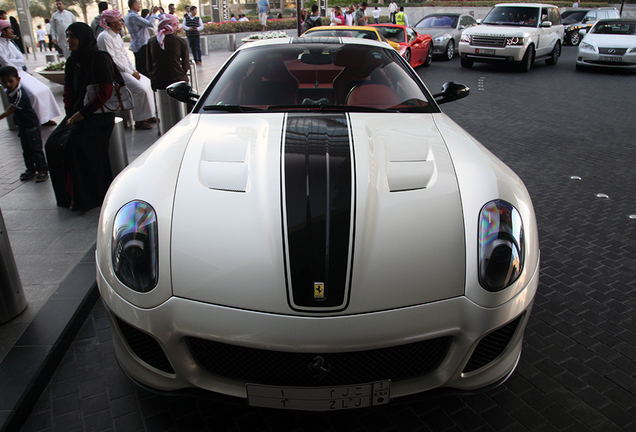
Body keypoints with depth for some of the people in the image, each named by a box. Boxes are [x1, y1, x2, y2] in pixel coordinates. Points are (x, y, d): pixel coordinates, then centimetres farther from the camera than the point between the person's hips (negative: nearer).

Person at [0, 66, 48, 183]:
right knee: (26, 150, 16)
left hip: (32, 126, -9)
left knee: (36, 149, 0)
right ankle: (31, 170, 27)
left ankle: (42, 171, 9)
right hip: (22, 126, 9)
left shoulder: (20, 95, -26)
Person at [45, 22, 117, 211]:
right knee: (54, 143, -10)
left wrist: (83, 113, -16)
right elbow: (69, 93, 16)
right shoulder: (72, 62, 14)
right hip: (78, 113, 8)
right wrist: (71, 115, 0)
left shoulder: (99, 59, -9)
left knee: (76, 142, -27)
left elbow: (106, 92, -15)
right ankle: (68, 194, 1)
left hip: (99, 114, -7)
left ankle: (87, 197, -14)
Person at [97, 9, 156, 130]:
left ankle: (147, 116, 7)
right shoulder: (104, 37, -13)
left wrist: (134, 70, 3)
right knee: (140, 89, -24)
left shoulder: (117, 35, 15)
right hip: (114, 72, -9)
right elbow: (112, 59, -18)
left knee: (147, 83, 4)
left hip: (126, 69, 9)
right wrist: (131, 72, -17)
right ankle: (139, 121, -16)